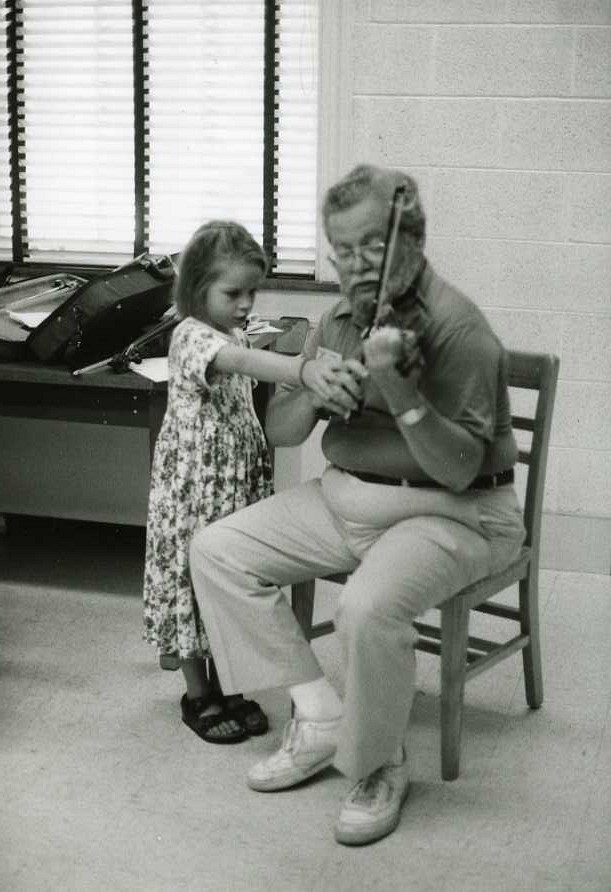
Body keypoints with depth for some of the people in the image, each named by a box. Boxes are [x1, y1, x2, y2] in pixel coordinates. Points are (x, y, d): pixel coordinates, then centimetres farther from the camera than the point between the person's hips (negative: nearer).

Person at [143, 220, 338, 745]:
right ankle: (197, 696, 17)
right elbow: (243, 361, -40)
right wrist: (302, 370, -56)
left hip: (240, 479, 8)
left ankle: (223, 686, 26)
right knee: (194, 576, 3)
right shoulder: (192, 336, -19)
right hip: (194, 484, -8)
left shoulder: (234, 335, 10)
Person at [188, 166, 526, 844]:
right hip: (344, 496, 8)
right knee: (216, 550, -4)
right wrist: (313, 393, -15)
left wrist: (398, 387, -34)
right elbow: (278, 432, 8)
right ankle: (319, 718, 1)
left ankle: (381, 766, -5)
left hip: (450, 513, -7)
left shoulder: (456, 326, -16)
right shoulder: (338, 321, 6)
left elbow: (459, 469, -22)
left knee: (368, 609, -35)